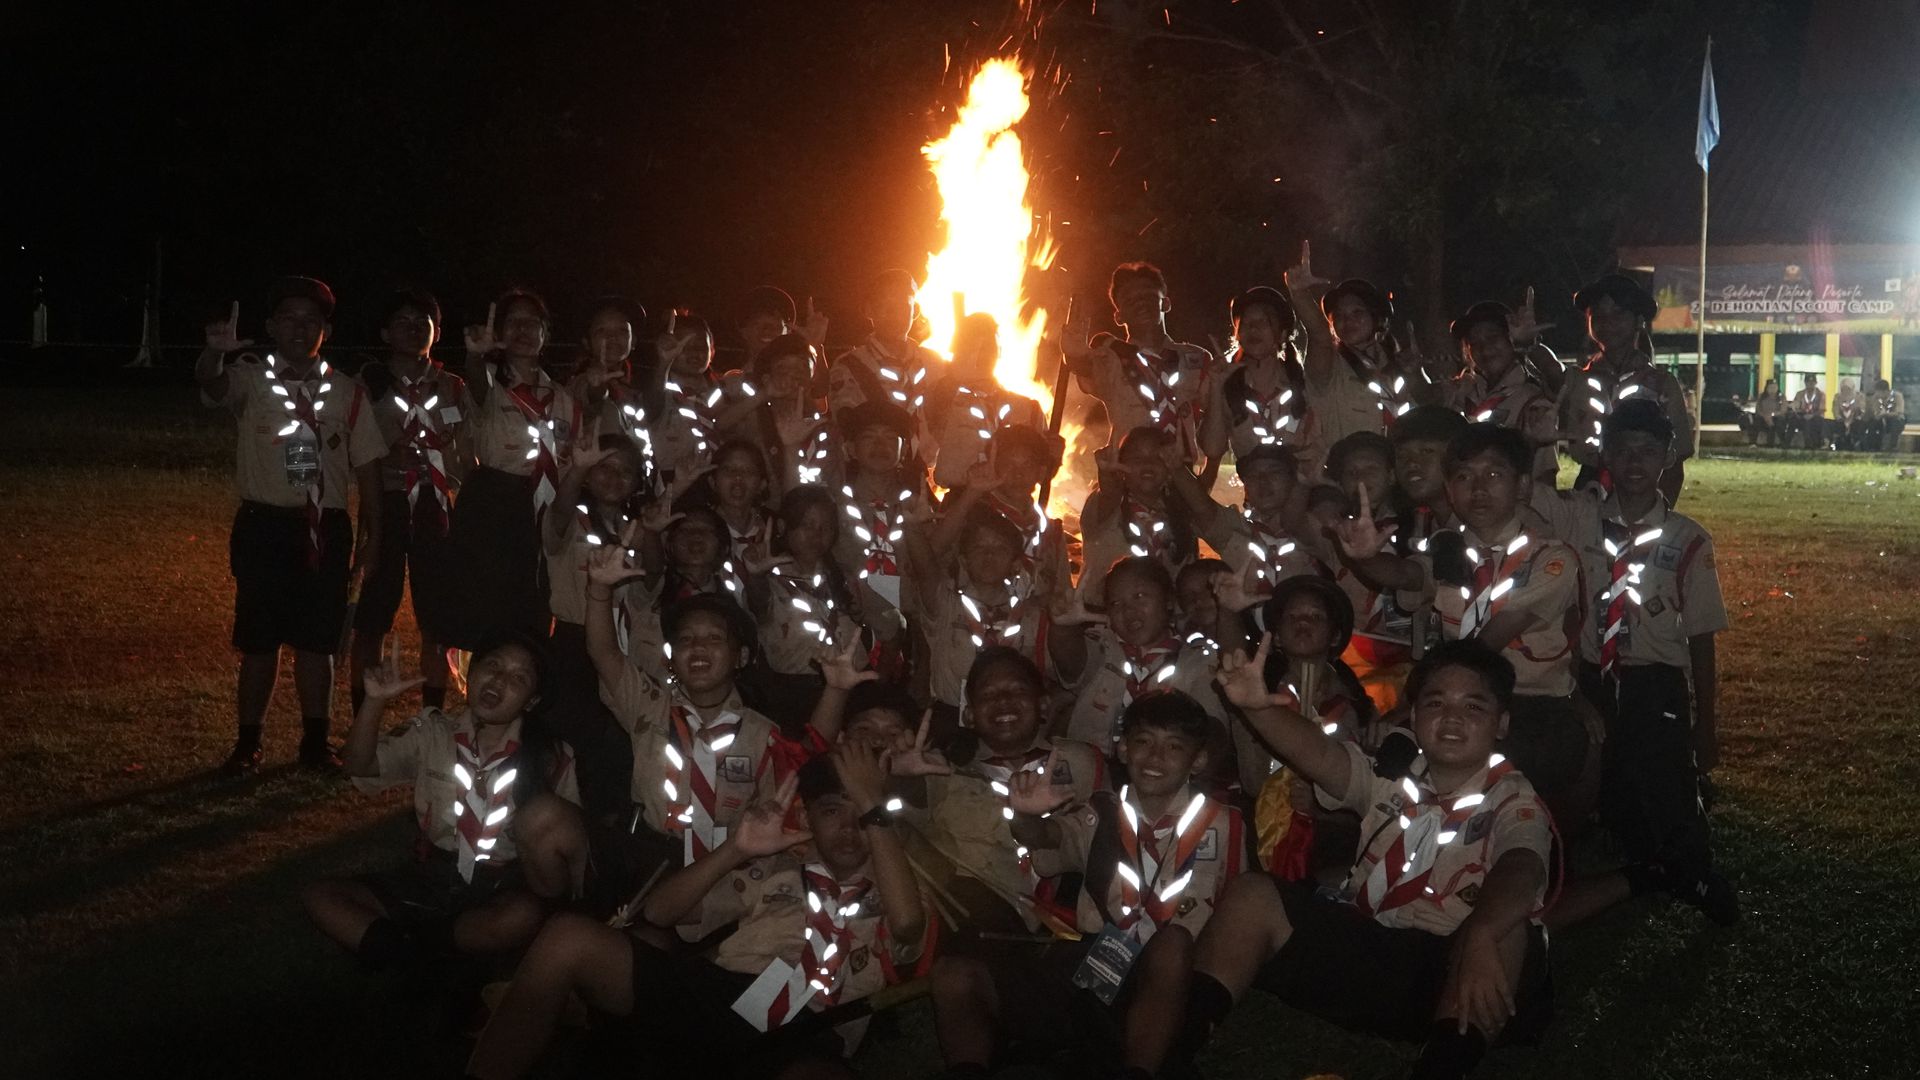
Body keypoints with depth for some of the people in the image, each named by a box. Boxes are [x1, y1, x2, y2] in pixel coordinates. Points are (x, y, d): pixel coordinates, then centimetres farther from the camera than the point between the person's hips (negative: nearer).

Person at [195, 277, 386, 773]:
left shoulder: (347, 393, 7)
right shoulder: (250, 378, 0)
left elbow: (367, 466, 9)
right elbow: (211, 385, -24)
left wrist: (373, 535, 2)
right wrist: (214, 352, -47)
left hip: (325, 529, 2)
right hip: (264, 525, -2)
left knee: (317, 640, 7)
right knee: (259, 640, 3)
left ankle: (315, 741, 17)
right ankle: (247, 744, 12)